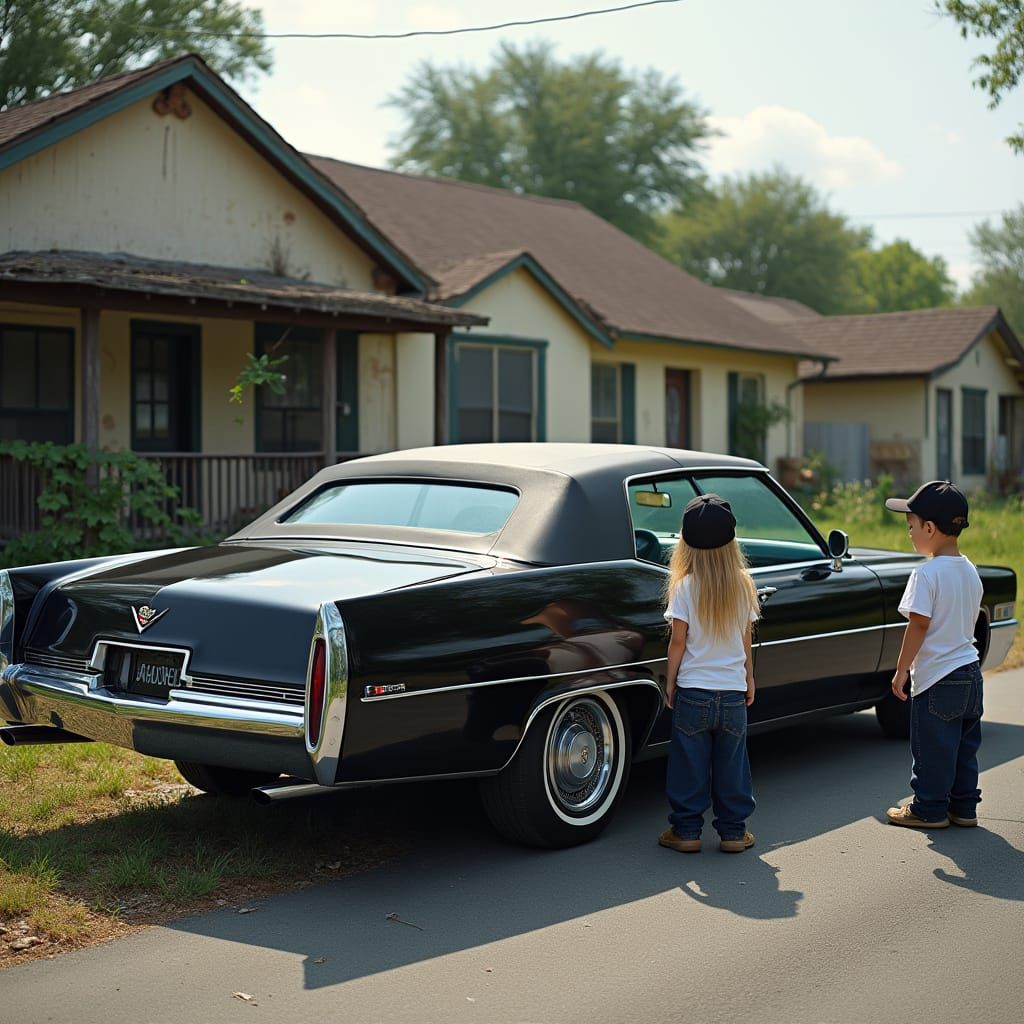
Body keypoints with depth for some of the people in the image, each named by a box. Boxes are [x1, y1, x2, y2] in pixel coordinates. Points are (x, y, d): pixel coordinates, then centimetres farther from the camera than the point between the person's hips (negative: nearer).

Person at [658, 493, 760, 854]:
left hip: (693, 691, -2)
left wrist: (670, 683, 2)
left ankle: (686, 830, 13)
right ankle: (733, 831, 18)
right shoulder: (743, 585, -1)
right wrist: (749, 679, 19)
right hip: (733, 691, 3)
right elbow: (745, 642, 5)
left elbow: (678, 642, -10)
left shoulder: (685, 587, -12)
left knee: (689, 766, 7)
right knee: (731, 766, 11)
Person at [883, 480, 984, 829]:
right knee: (964, 744, 15)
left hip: (937, 677, -8)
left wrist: (901, 669, -10)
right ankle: (964, 807, 22)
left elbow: (918, 626, -17)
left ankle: (929, 809, 13)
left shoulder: (927, 573, -17)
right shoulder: (970, 571, 8)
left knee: (932, 747, 4)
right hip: (970, 671, 8)